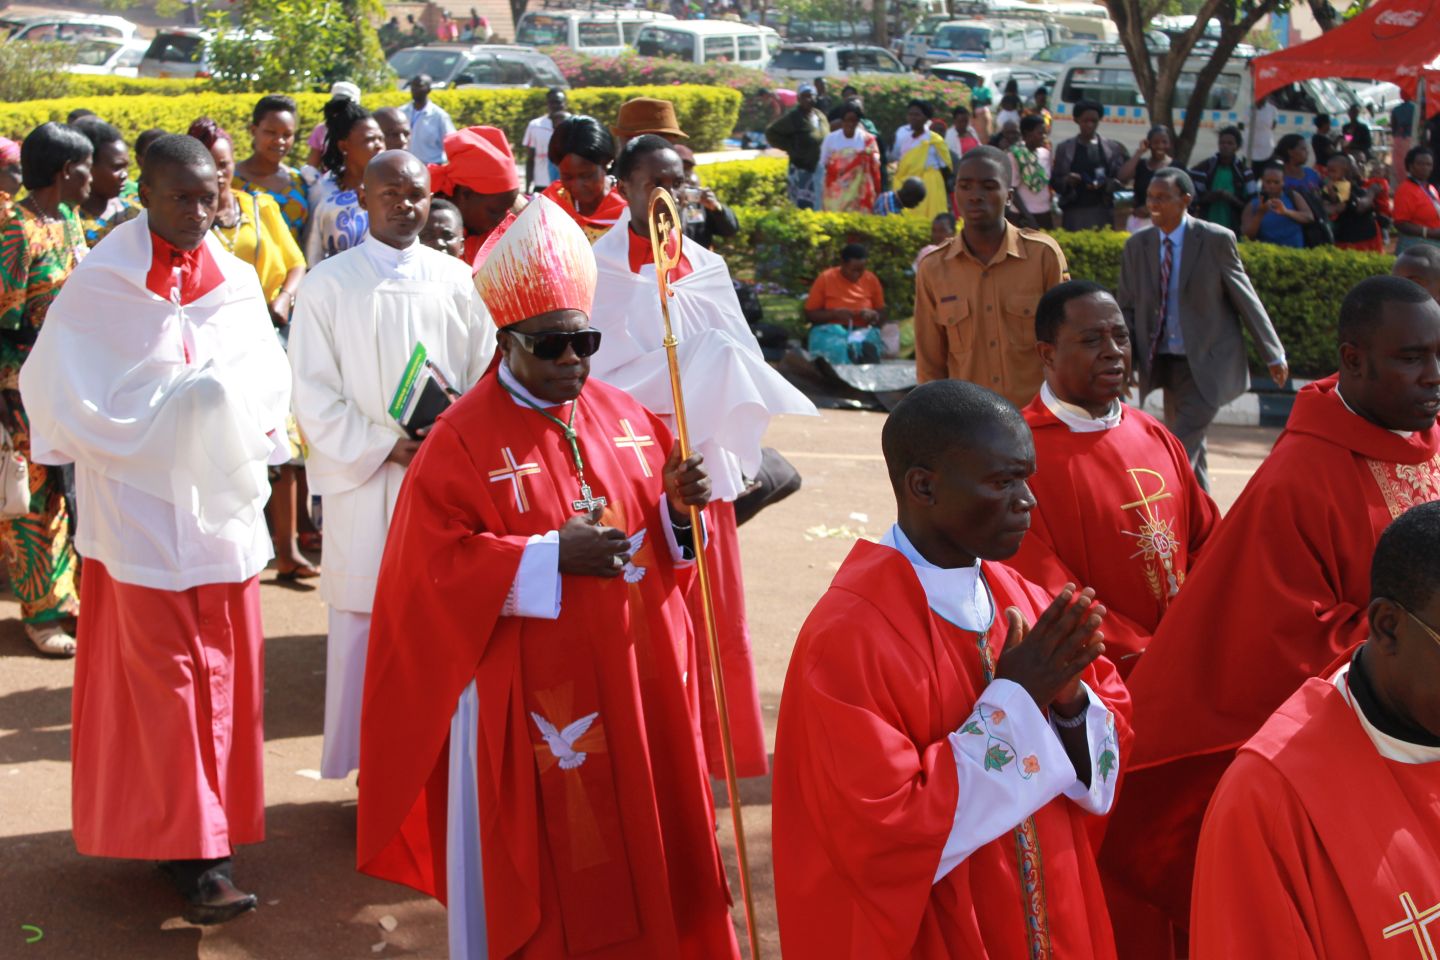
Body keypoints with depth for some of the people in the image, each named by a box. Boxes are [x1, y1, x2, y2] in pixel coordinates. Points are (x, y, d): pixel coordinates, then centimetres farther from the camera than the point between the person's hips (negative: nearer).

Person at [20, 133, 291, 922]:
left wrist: (239, 426, -11)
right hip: (142, 511, -4)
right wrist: (173, 415, -12)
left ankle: (210, 820, 25)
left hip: (224, 507, 5)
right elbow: (59, 393, -9)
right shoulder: (100, 286, -9)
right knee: (165, 677, 0)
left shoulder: (235, 280, 3)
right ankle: (189, 848, 7)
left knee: (225, 669, 10)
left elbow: (268, 380, 8)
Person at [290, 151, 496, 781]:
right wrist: (386, 445, -10)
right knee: (366, 622, 2)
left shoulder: (456, 280, 8)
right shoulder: (329, 284, 1)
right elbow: (312, 393, -2)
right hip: (364, 484, -2)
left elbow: (486, 375, 10)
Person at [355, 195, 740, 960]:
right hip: (529, 707, -5)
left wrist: (678, 509, -9)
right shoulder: (464, 439, -10)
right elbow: (437, 567, -16)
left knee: (639, 851, 15)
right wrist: (552, 557, -22)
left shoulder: (624, 419, 8)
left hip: (633, 685, 5)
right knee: (543, 877, 5)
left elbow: (665, 538, 13)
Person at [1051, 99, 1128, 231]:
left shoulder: (1112, 148, 7)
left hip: (1101, 212, 0)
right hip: (1073, 212, 0)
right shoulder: (1064, 148, 8)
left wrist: (1104, 184, -14)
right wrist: (1066, 180, -14)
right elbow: (1054, 181, 7)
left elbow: (1120, 179, 4)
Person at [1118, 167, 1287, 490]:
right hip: (1166, 363, 5)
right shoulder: (1137, 245, 3)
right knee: (1191, 450, 16)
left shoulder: (1217, 240, -9)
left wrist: (1274, 354, 2)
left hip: (1207, 364, -5)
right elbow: (1126, 308, 8)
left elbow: (1246, 299, -3)